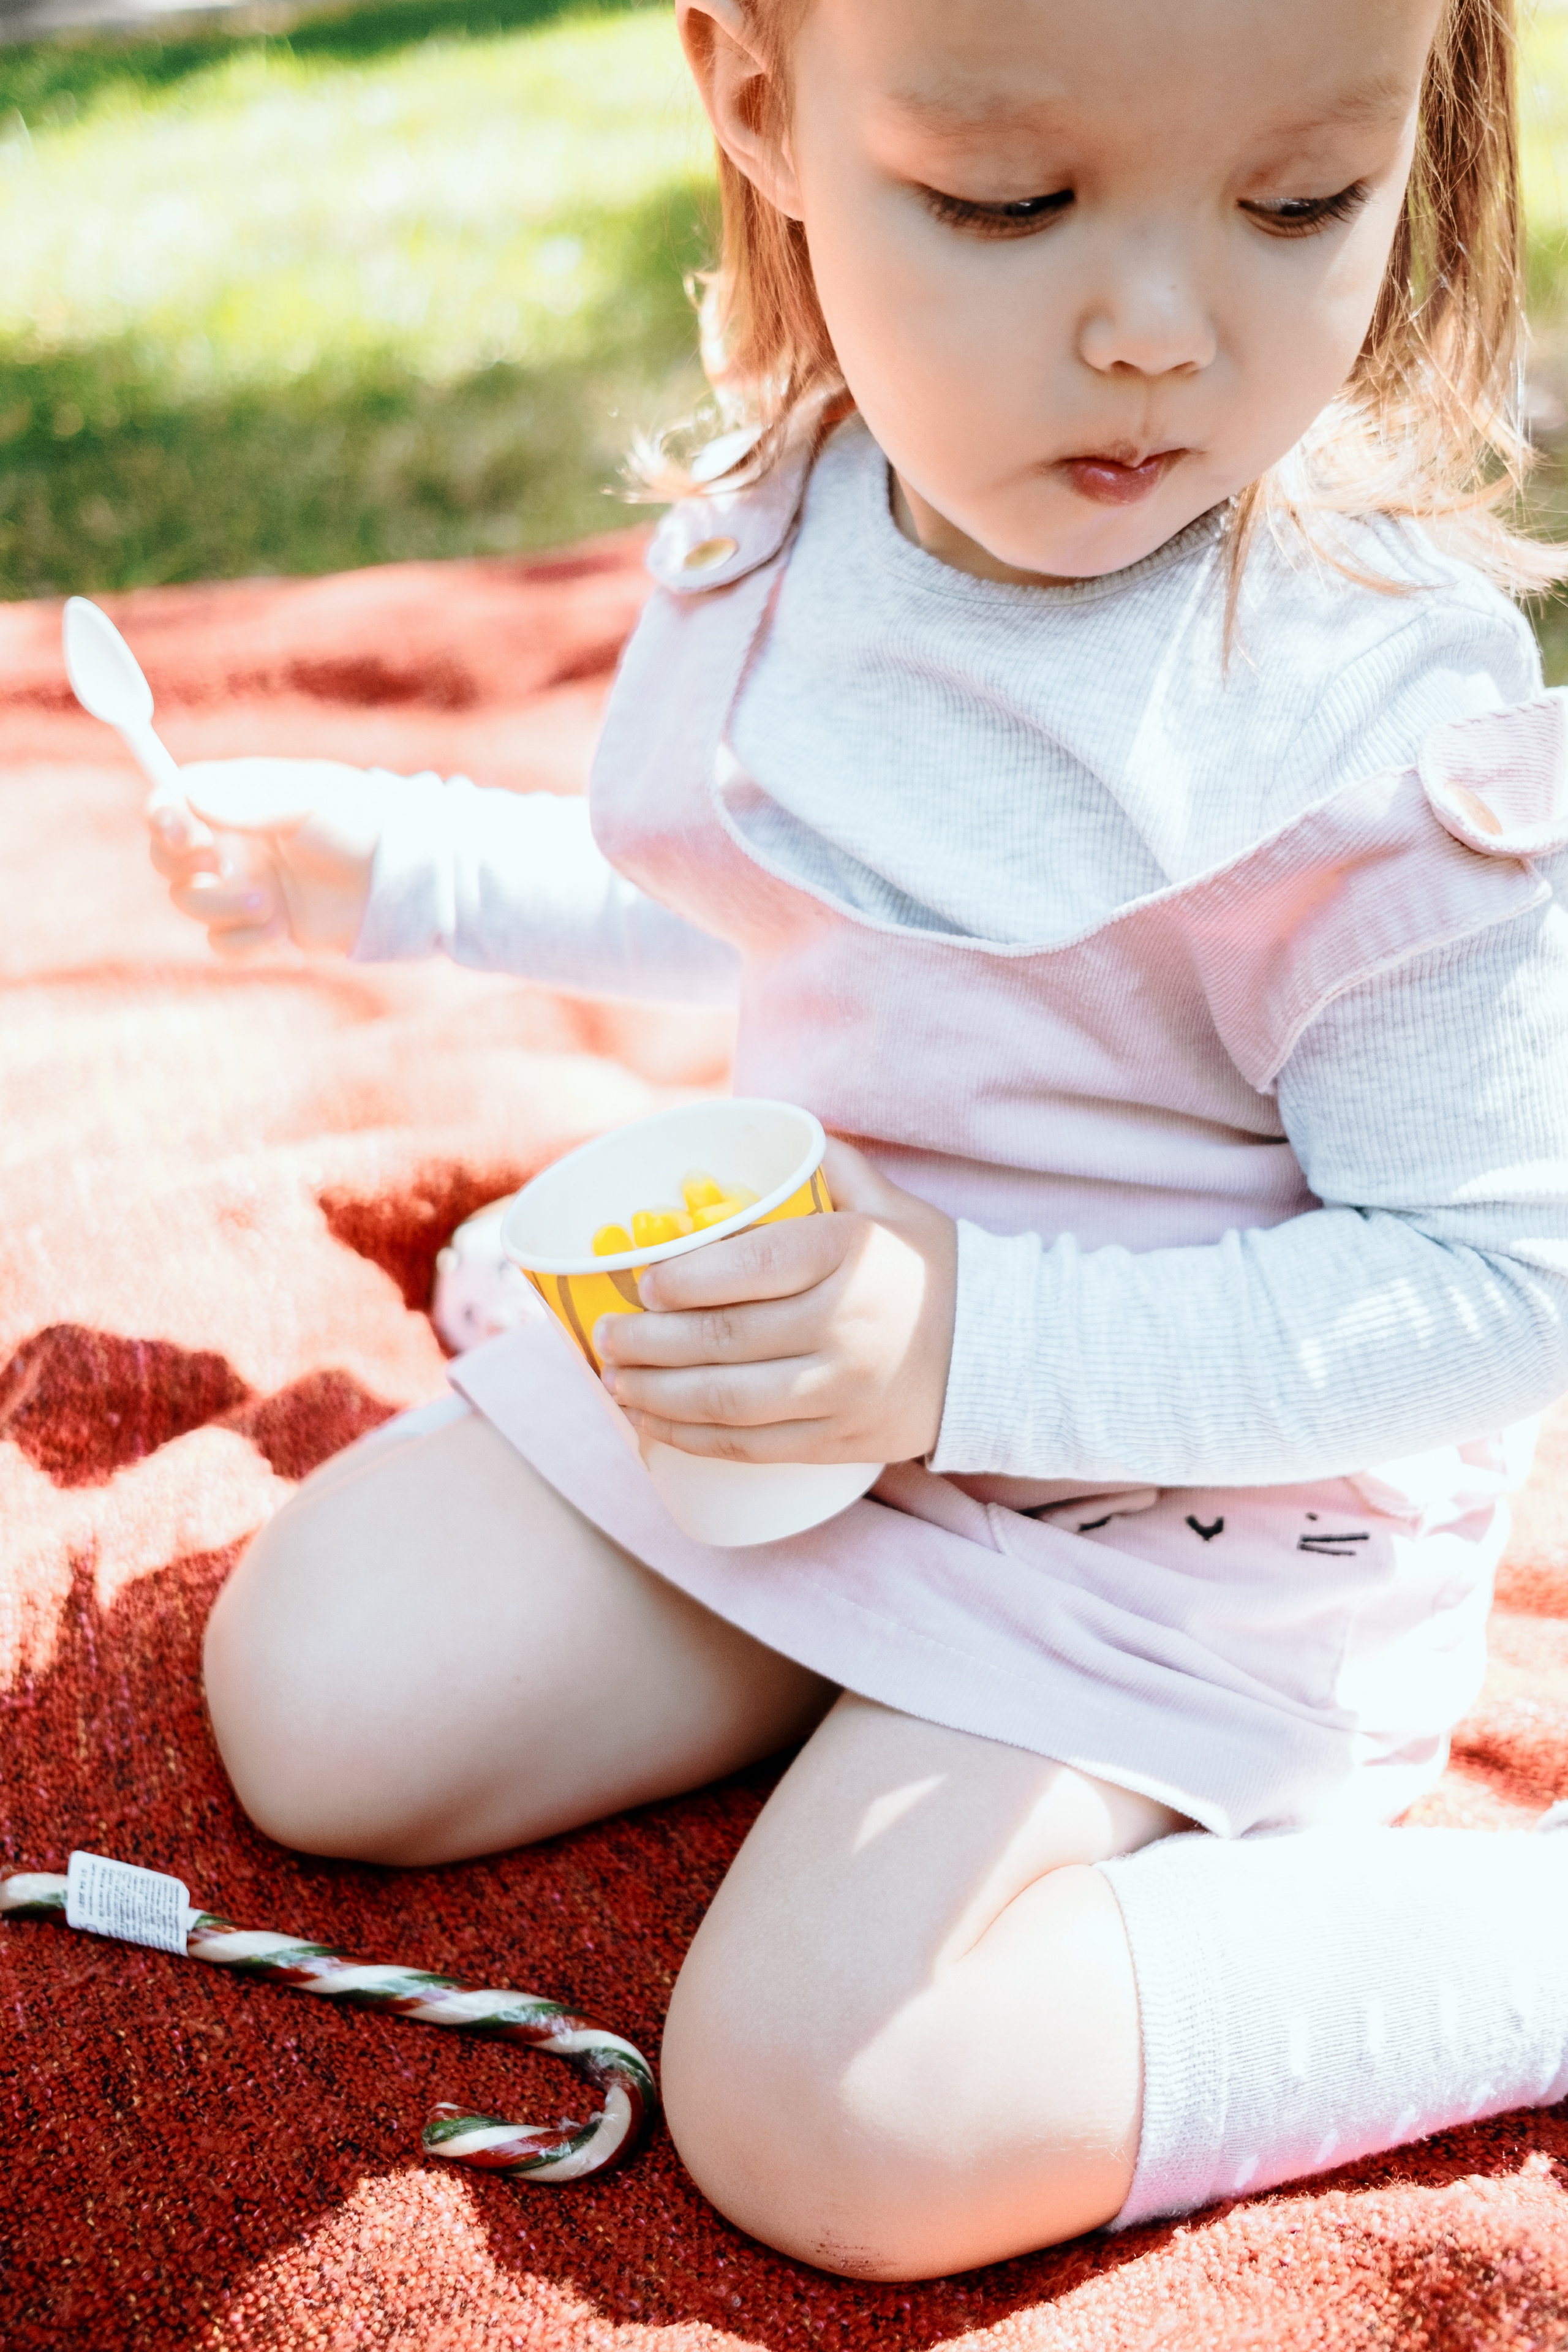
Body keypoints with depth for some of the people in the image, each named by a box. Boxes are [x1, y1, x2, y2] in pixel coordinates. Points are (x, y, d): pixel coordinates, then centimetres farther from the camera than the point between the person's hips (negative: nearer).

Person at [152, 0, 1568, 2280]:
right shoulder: (767, 532, -7)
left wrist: (976, 1348, -32)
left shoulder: (1384, 719, -28)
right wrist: (378, 860, 10)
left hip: (1183, 1492, -6)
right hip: (756, 1356, 6)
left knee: (820, 2118, -18)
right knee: (317, 1705, 2)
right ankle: (849, 1646, 17)